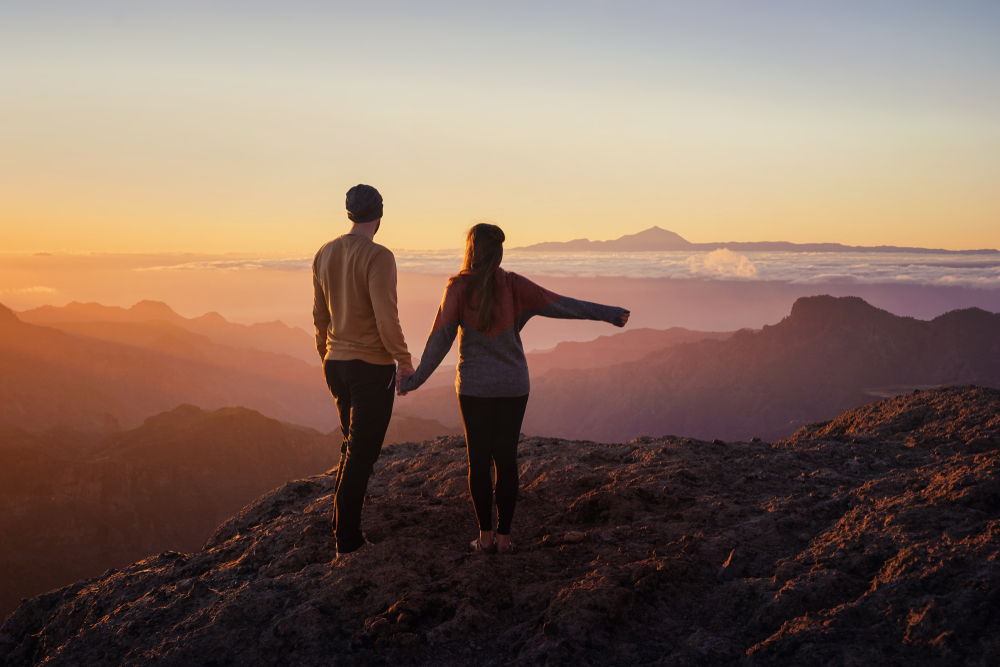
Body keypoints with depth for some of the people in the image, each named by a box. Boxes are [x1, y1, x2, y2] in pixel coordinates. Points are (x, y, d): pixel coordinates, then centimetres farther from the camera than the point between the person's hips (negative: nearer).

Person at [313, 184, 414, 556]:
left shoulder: (324, 255, 5)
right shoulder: (378, 257, -18)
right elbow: (386, 319, -22)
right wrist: (405, 362, -8)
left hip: (337, 365, 7)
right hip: (373, 368, -7)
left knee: (356, 444, 25)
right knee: (362, 453, 2)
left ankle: (344, 524, 35)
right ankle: (347, 538, 9)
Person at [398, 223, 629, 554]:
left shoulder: (458, 287, -9)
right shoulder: (513, 285, -6)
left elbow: (440, 338, -10)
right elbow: (559, 304, -8)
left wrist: (415, 379, -2)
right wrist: (609, 314, -2)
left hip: (474, 386, -1)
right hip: (513, 385, 1)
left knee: (479, 459, 7)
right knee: (506, 458, 7)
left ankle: (486, 536, 11)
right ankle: (503, 536, 10)